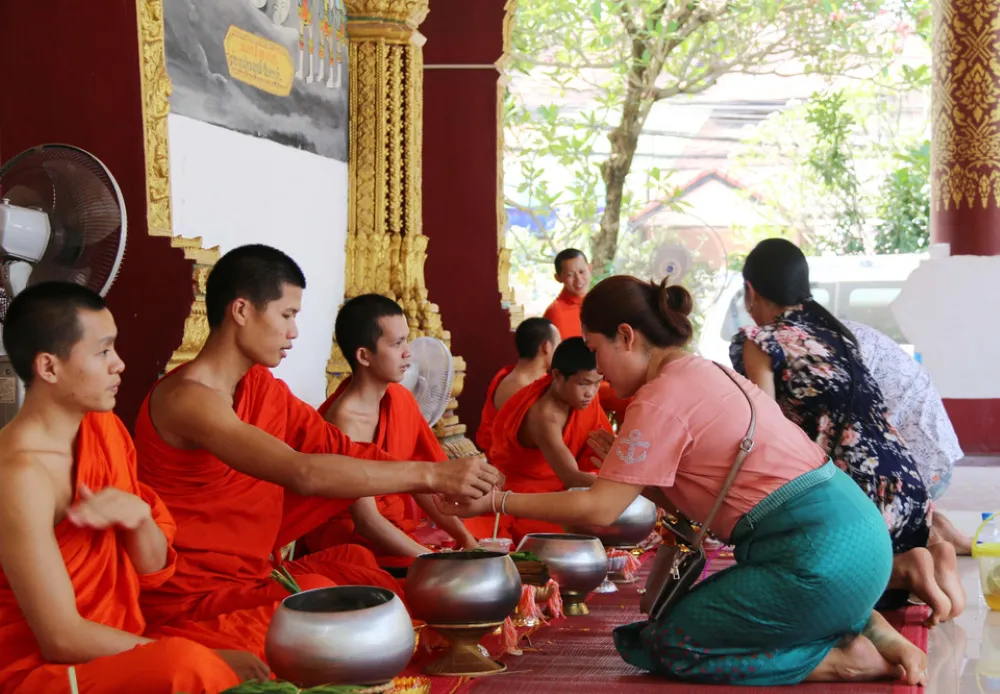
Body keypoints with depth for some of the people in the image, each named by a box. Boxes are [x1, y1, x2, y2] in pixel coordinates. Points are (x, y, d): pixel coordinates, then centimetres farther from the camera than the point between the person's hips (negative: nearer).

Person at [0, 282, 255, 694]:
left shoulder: (104, 428, 4)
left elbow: (151, 572, 9)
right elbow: (63, 639, -21)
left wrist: (138, 517, -13)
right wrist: (206, 657, -20)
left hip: (112, 652, 7)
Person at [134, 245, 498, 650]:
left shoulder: (259, 386, 9)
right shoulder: (187, 398, -20)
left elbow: (336, 447, 3)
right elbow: (303, 473, -31)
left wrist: (436, 484, -9)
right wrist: (428, 474, -29)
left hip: (250, 573, 8)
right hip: (190, 596, -8)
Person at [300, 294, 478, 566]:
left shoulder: (401, 400, 1)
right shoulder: (344, 421, -22)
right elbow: (368, 522, -23)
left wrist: (465, 538, -4)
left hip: (398, 530, 7)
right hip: (354, 543, -7)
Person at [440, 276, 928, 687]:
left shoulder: (662, 398, -12)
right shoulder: (705, 374, 16)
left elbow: (599, 510, -12)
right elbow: (685, 497, 19)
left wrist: (498, 501, -5)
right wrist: (621, 462, 7)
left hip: (821, 556, -9)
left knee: (665, 646, -1)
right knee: (688, 616, 21)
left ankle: (848, 659, -4)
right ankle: (870, 631, 11)